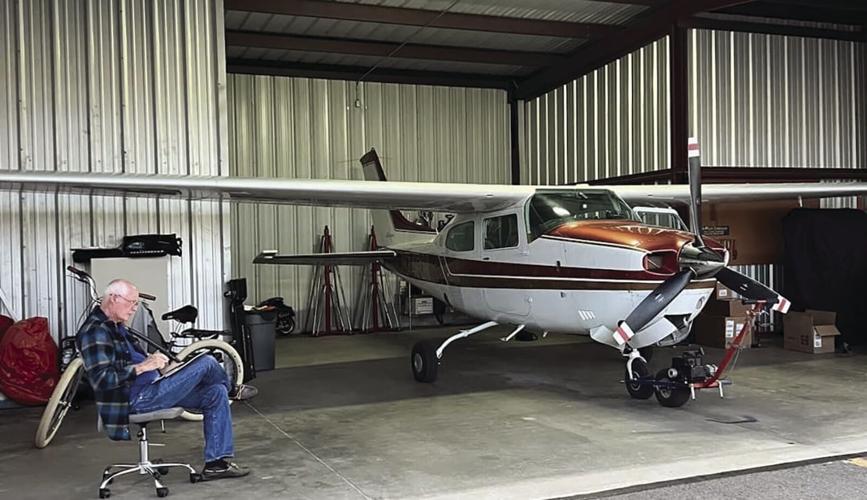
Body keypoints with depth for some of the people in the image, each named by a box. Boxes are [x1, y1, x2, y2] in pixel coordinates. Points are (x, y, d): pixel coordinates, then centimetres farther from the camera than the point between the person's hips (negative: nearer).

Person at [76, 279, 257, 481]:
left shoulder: (115, 326, 17)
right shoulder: (95, 331, -15)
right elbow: (101, 379, -25)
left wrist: (151, 359, 6)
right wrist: (143, 366, -24)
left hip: (149, 390, 11)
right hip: (135, 400, -11)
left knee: (216, 393, 1)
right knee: (206, 363, -13)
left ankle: (216, 463, 4)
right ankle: (230, 390, 24)